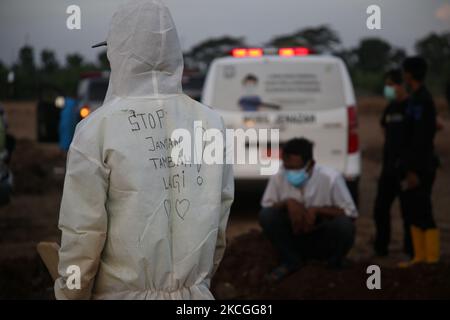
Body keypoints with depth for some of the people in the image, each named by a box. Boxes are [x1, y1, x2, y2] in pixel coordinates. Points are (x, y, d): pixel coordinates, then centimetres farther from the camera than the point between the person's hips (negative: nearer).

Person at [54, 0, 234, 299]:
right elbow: (219, 222, 5)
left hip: (123, 293, -3)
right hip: (195, 295, 3)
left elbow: (83, 233, -10)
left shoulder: (98, 129, -11)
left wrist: (70, 294, 3)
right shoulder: (210, 123, 0)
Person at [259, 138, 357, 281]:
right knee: (266, 215, -23)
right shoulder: (278, 178, -14)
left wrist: (316, 210, -27)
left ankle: (335, 265, -1)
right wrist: (287, 202, -25)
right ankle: (291, 261, -1)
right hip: (295, 238, 2)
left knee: (344, 225, -34)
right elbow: (266, 206, -5)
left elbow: (350, 212, -17)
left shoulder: (330, 178, -21)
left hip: (325, 241, -2)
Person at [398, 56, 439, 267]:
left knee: (422, 214, -7)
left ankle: (431, 258, -4)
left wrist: (414, 171, -22)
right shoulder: (417, 98, 15)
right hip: (416, 167, 10)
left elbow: (421, 139, -21)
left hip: (420, 168, -10)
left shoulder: (421, 100, -16)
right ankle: (420, 257, 19)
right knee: (415, 213, 13)